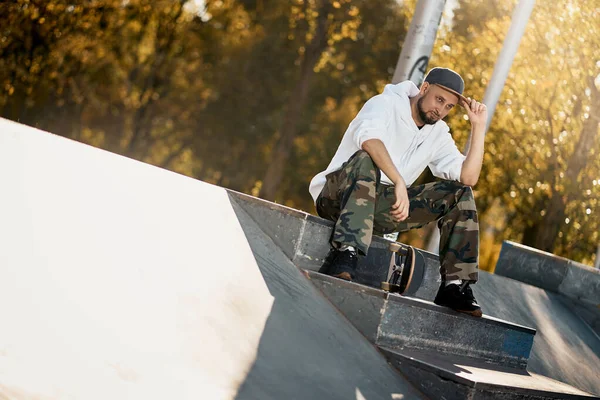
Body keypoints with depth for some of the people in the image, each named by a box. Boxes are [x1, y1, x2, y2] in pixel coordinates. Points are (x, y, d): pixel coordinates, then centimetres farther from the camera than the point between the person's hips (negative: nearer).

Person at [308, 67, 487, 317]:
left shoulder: (438, 134, 11)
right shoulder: (386, 104, -8)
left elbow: (468, 178, -1)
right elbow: (369, 137, -32)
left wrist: (478, 127, -4)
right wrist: (399, 182, -43)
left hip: (377, 208, 6)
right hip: (337, 197, -6)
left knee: (459, 194, -5)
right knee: (367, 159, -38)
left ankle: (455, 286, -15)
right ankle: (345, 256, -49)